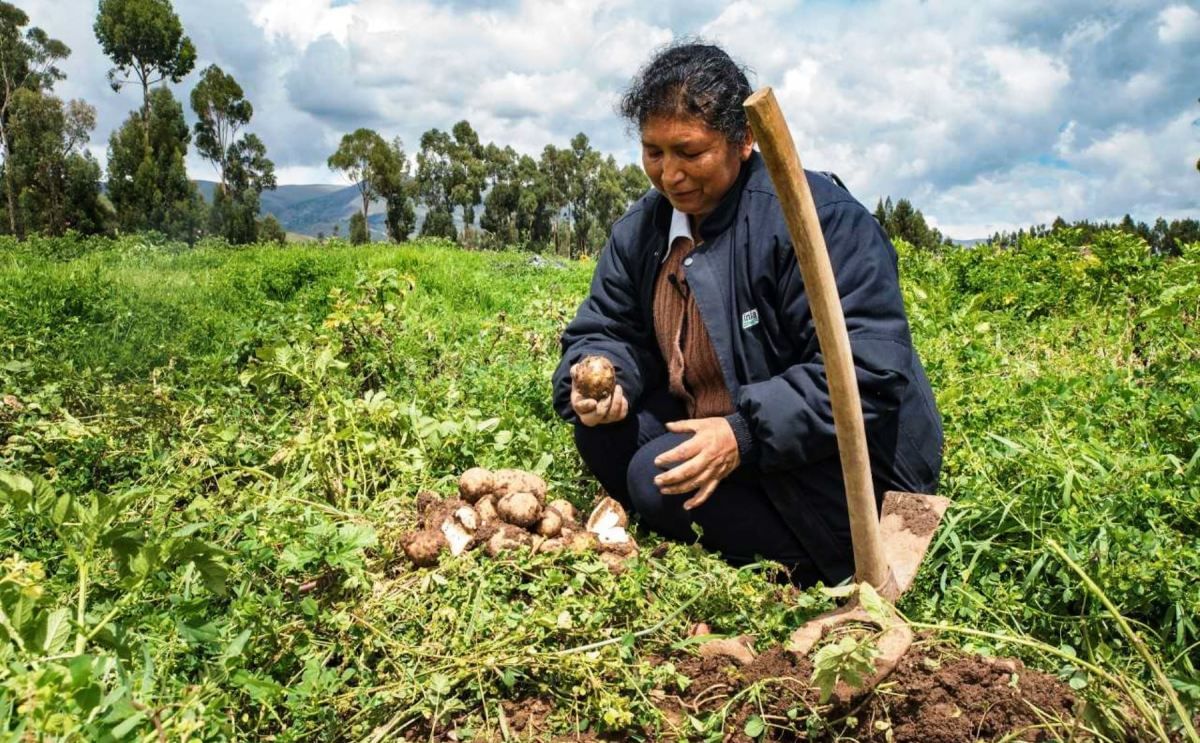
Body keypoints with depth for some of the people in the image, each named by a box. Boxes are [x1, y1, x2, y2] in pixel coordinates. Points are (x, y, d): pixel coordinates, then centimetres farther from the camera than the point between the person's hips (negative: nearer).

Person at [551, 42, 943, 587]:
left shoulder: (821, 218, -20)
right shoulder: (642, 227, 3)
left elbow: (870, 371, -26)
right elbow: (604, 330, 8)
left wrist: (746, 433, -34)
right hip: (704, 427, 7)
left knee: (662, 479, -26)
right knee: (601, 429, -10)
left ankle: (826, 571, -7)